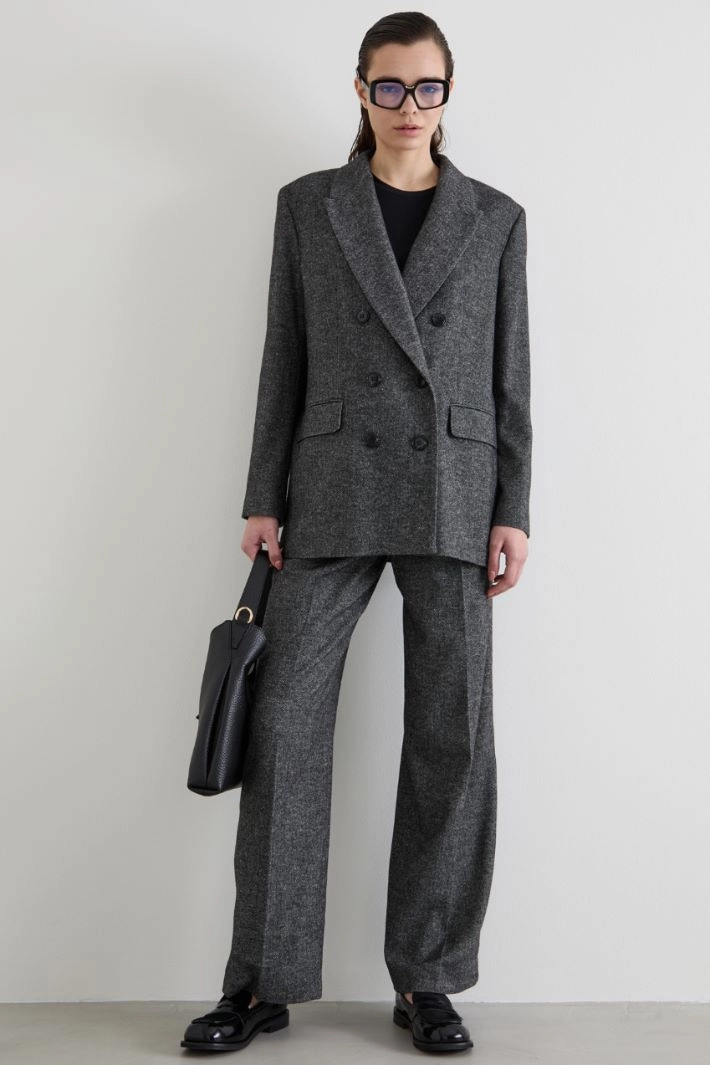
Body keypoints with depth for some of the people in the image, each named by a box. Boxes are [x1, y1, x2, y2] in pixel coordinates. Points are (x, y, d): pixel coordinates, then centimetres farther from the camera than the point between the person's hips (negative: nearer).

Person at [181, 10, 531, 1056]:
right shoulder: (308, 205, 10)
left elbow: (510, 375, 7)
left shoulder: (495, 217, 10)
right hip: (333, 492, 0)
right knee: (287, 721, -4)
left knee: (454, 735, -1)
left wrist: (513, 512, -1)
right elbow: (284, 361, 7)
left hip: (453, 497, 1)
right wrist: (264, 499, 1)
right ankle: (264, 980, 8)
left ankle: (428, 980, 13)